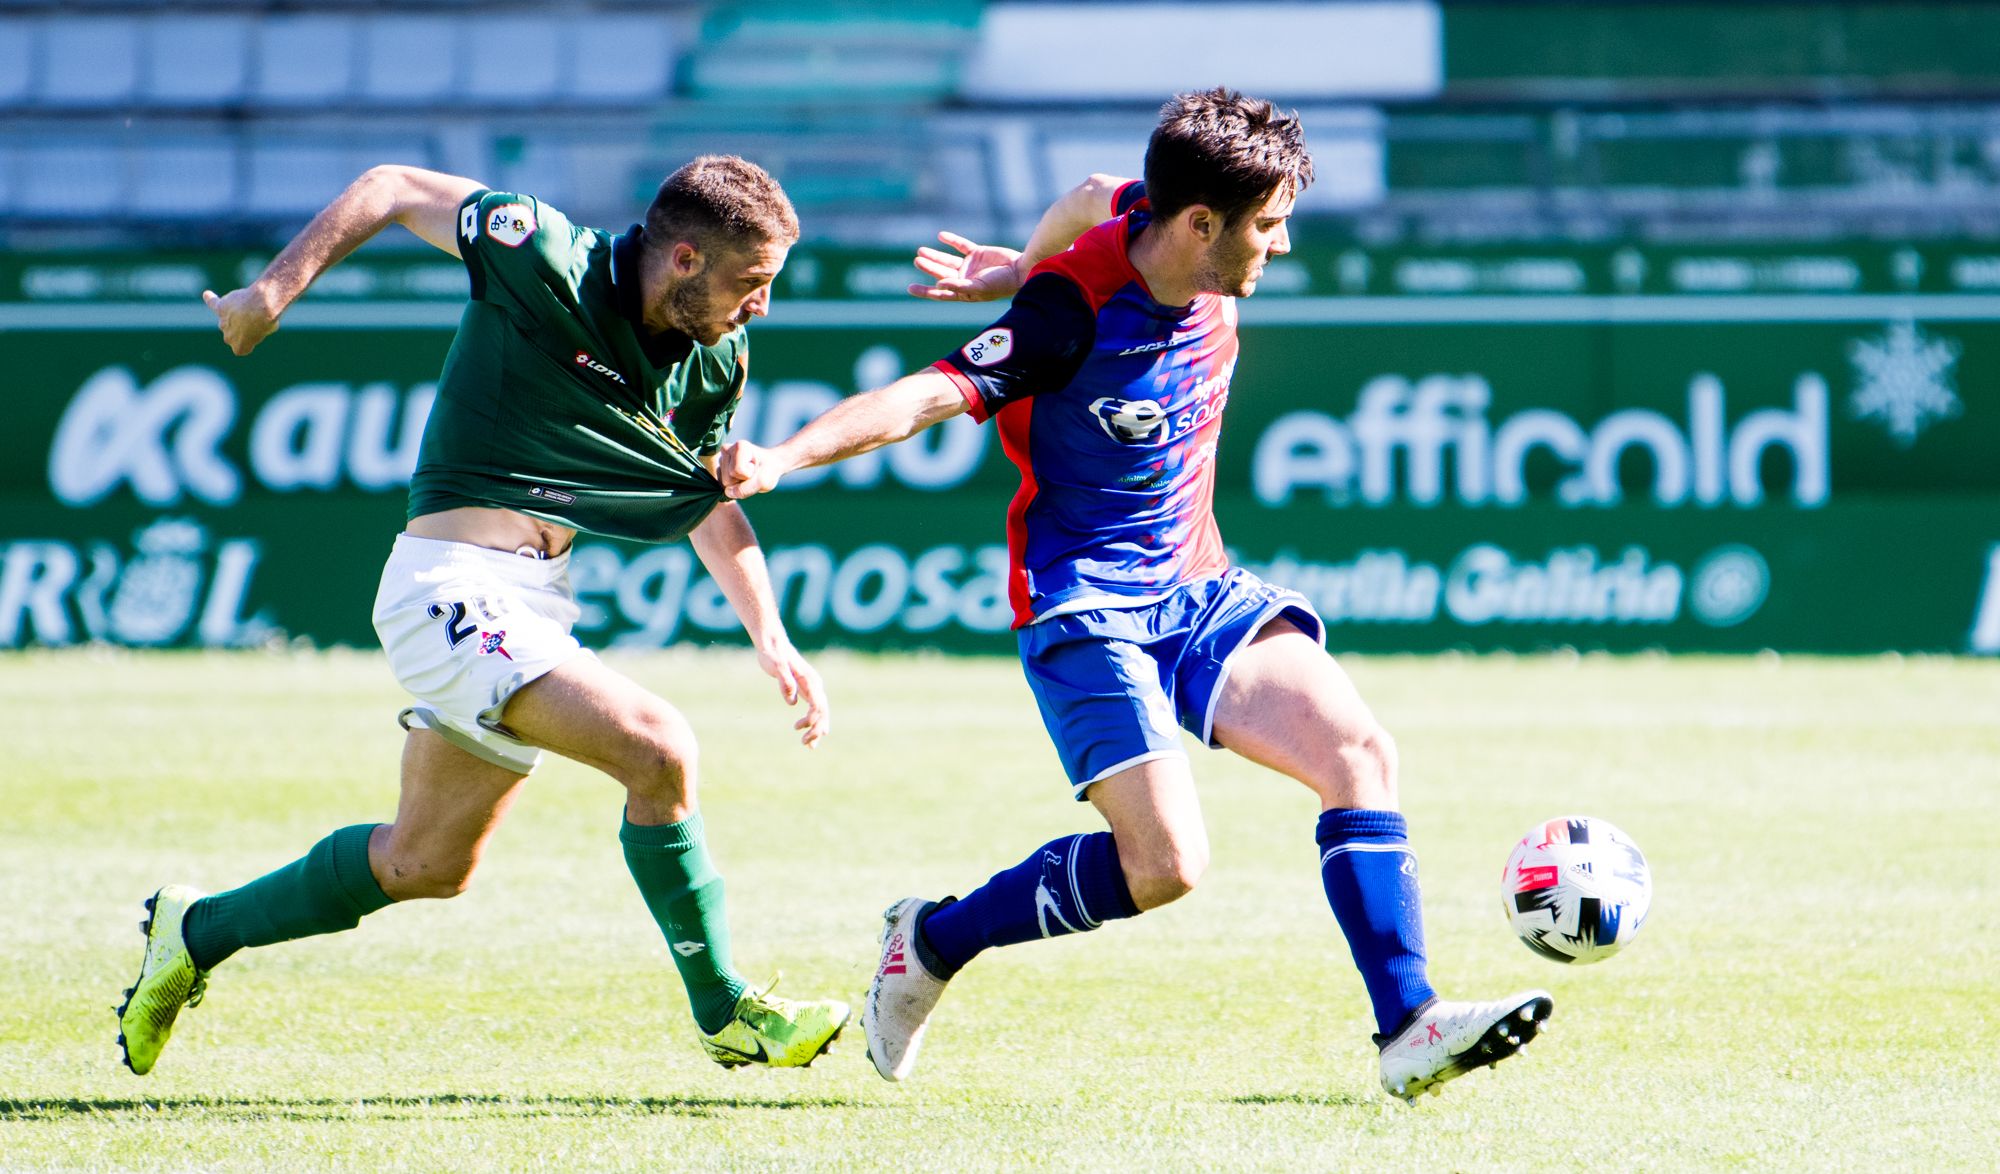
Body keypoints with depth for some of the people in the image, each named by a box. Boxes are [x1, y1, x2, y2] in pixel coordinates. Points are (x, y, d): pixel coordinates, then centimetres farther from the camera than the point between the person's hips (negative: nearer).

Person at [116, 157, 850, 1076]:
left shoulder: (715, 359, 3)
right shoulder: (549, 261, -17)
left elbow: (710, 502, 17)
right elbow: (392, 189, -5)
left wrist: (770, 638, 7)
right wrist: (274, 291, -7)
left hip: (534, 602, 9)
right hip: (455, 583, -9)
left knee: (428, 864, 19)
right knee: (658, 749, -22)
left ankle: (197, 932, 37)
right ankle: (727, 1016, -9)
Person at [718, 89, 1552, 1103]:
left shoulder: (1208, 279, -1)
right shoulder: (1075, 313, -21)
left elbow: (1093, 199, 18)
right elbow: (929, 395, -27)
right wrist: (782, 457, -40)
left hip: (1197, 593, 8)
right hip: (1085, 609, -8)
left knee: (1359, 753, -10)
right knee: (1163, 866, -18)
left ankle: (1407, 1030, -10)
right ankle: (932, 942, 4)